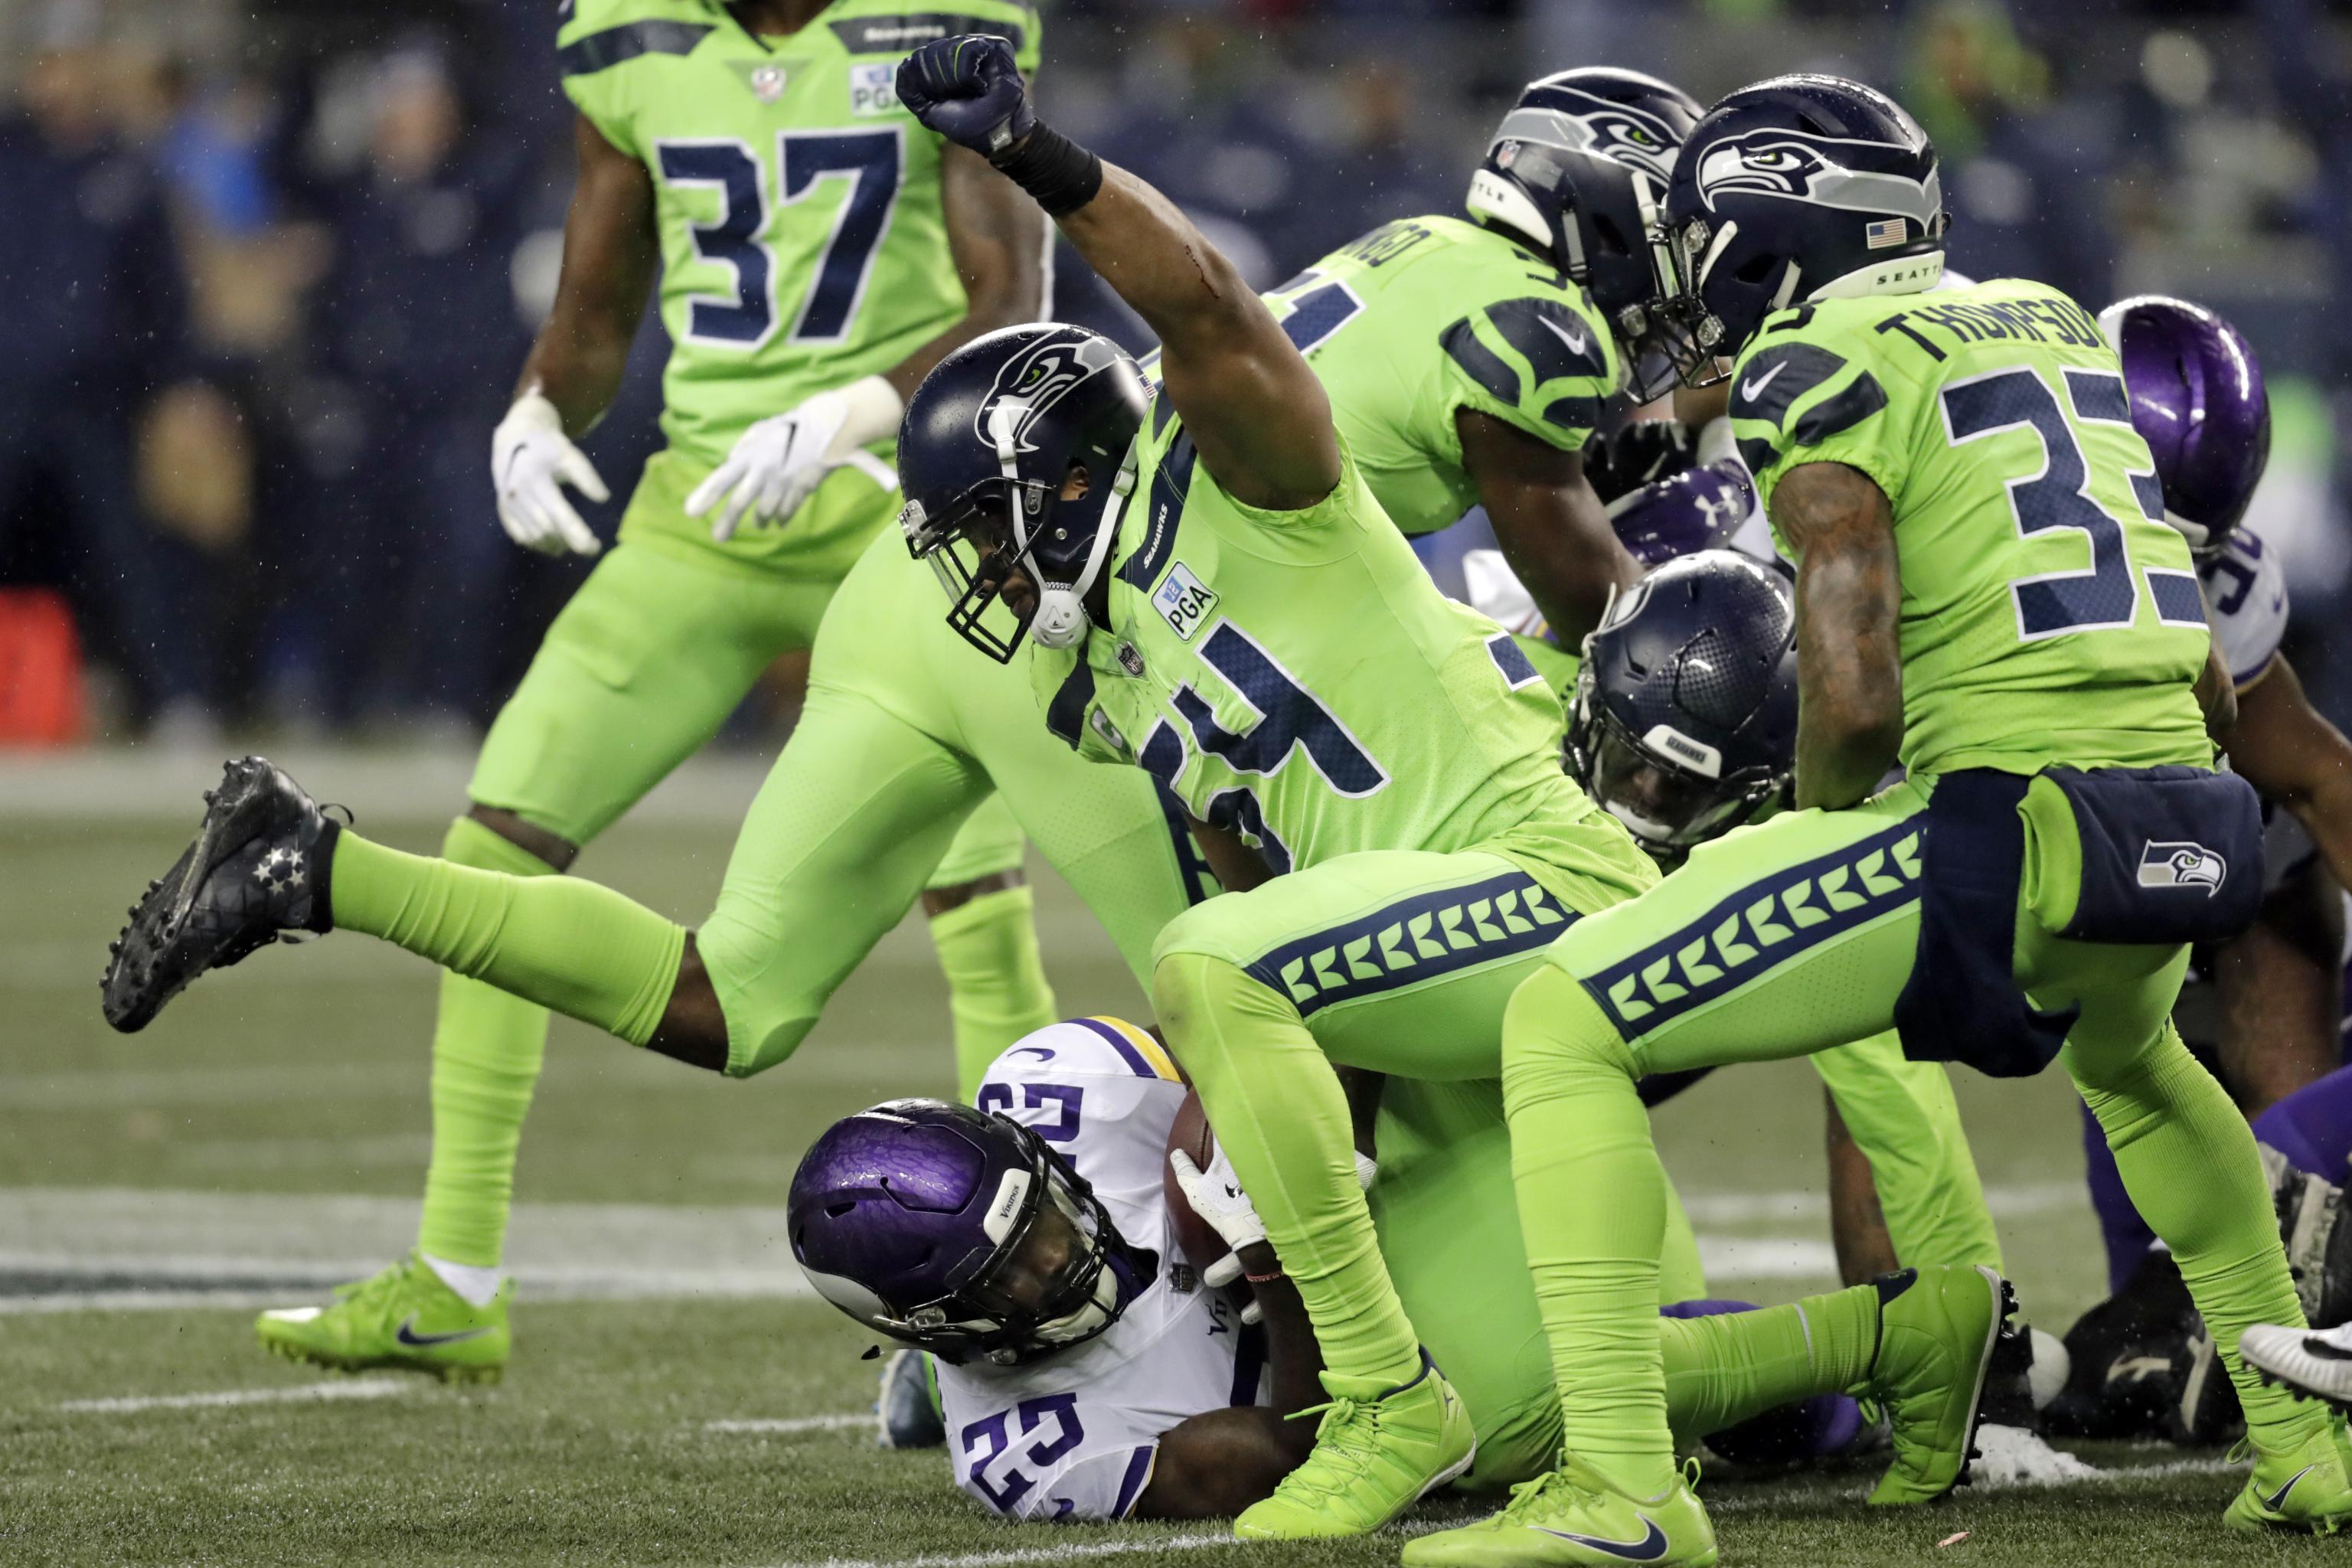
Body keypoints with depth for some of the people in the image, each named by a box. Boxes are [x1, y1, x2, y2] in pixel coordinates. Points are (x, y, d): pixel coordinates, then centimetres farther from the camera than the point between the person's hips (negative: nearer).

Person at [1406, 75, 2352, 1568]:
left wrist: (1825, 817, 7)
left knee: (1567, 1021, 0)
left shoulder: (1827, 375, -3)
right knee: (2129, 1057, 42)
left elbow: (1853, 699, -13)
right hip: (2184, 832, 8)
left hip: (2005, 831, -8)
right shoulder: (2054, 326, 21)